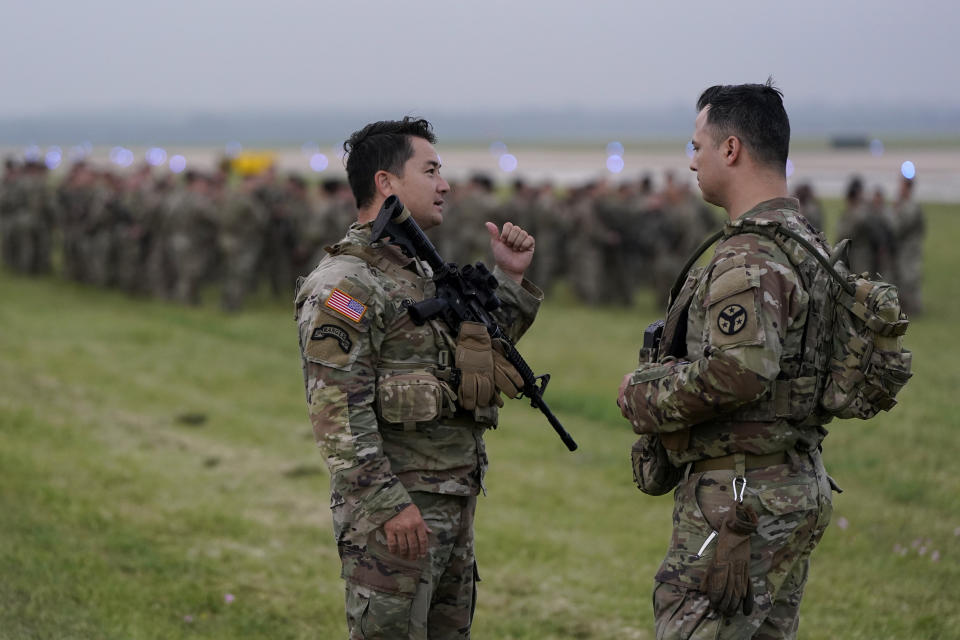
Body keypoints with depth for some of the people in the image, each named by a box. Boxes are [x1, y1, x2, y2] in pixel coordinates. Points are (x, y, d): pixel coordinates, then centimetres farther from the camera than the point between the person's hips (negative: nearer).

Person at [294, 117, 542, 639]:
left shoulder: (422, 275, 17)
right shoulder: (344, 283, -13)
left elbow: (481, 357, 27)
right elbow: (337, 410, -20)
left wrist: (509, 279, 16)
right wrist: (387, 504, -25)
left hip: (454, 507, 9)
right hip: (392, 512, -9)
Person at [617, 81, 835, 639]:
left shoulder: (750, 260, -18)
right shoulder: (807, 242, 15)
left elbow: (739, 371, -30)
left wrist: (645, 396, -15)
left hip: (740, 498, -11)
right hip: (798, 489, 11)